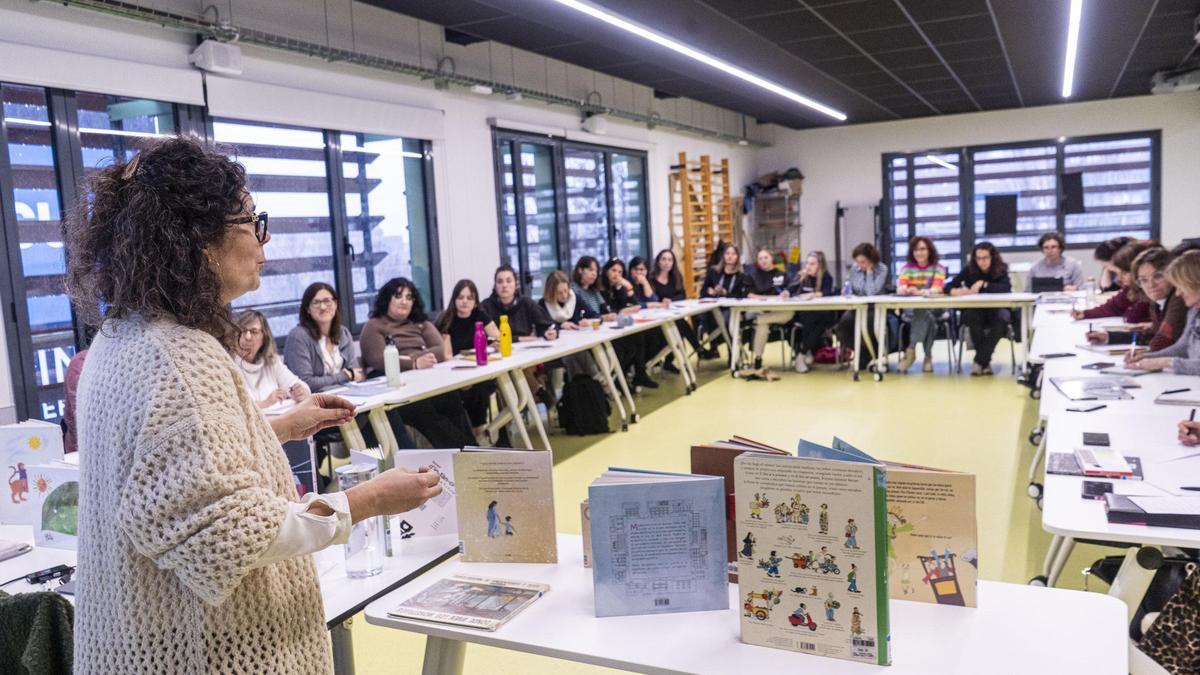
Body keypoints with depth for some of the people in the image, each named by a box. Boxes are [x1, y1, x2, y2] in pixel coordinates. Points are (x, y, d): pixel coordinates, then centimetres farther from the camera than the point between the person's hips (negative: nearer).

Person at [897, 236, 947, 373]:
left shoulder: (938, 268, 3)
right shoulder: (906, 268, 9)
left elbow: (937, 289, -14)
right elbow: (900, 289, -6)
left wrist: (919, 292, -33)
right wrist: (905, 289, -31)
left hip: (933, 308, 0)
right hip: (911, 310, 0)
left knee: (925, 313, -34)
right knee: (926, 317, -32)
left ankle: (910, 351, -28)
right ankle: (927, 357, -30)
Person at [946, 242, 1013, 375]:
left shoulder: (1000, 269, -4)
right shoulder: (969, 270, -3)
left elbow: (1007, 288, -20)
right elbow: (949, 286, -8)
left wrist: (983, 284, -26)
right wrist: (956, 291, -30)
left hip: (996, 310, 0)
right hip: (974, 311, 0)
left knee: (1002, 317, -34)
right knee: (972, 317, -34)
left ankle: (979, 361, -28)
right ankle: (985, 362, -24)